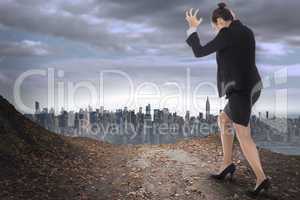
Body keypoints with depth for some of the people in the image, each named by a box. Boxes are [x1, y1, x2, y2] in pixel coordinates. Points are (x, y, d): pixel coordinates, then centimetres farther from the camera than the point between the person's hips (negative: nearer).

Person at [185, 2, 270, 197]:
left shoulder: (227, 33, -10)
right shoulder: (247, 31, 15)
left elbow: (199, 52, -6)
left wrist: (193, 27, 7)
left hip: (241, 88, -9)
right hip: (252, 87, 9)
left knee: (243, 135, -4)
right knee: (223, 120, 19)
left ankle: (262, 179, 0)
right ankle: (227, 164, 21)